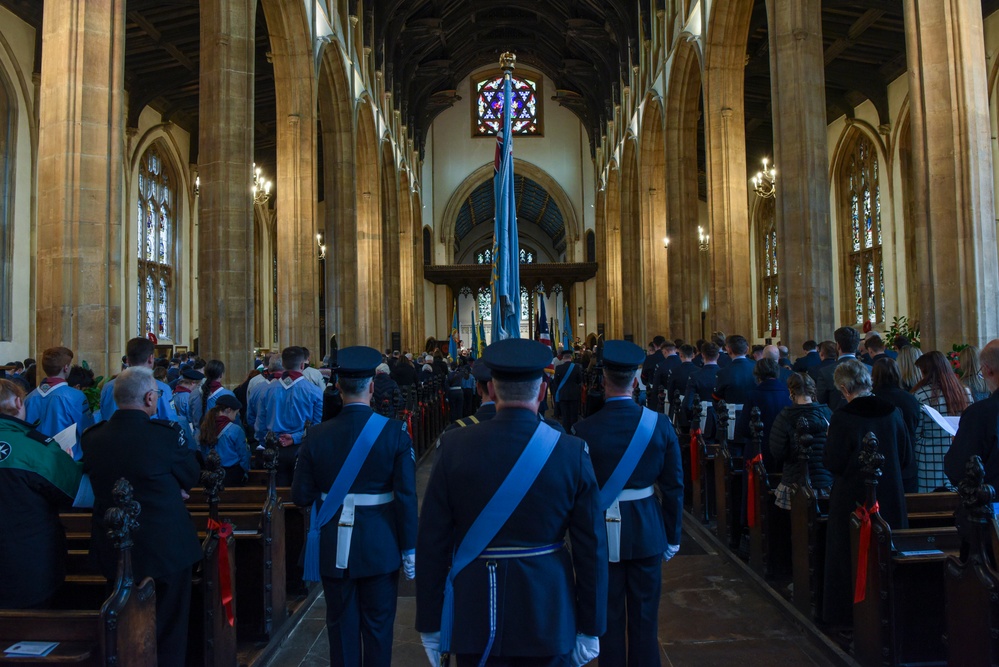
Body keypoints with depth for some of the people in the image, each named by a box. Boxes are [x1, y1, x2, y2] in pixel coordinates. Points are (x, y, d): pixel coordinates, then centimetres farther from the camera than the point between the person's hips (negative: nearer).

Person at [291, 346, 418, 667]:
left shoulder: (317, 435, -8)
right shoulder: (395, 432, -13)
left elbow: (301, 496, -3)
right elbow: (406, 496, -12)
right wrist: (409, 548, -3)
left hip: (334, 549, 2)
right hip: (380, 547, -1)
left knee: (342, 628, 16)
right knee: (378, 629, 13)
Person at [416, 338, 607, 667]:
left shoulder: (454, 446, -11)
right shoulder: (572, 452, -11)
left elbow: (432, 543, -7)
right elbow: (592, 549, -7)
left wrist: (429, 624, 3)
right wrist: (589, 628, 4)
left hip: (474, 618, 0)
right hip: (549, 621, 0)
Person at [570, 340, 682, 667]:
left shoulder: (583, 430, -14)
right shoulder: (659, 424, -9)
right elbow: (673, 486, -2)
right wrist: (672, 536, 9)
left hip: (601, 530, -1)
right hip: (647, 531, 2)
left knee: (609, 618, 12)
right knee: (644, 617, 15)